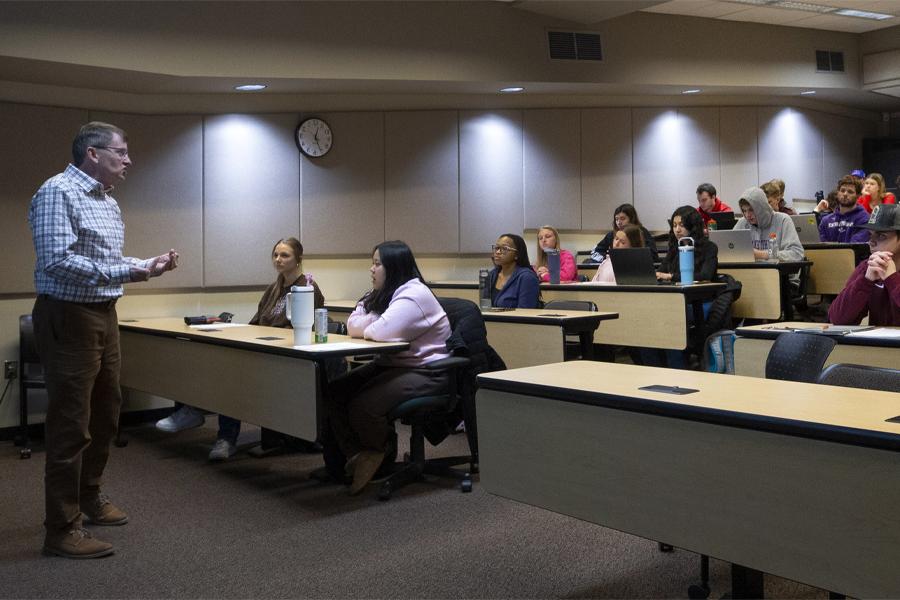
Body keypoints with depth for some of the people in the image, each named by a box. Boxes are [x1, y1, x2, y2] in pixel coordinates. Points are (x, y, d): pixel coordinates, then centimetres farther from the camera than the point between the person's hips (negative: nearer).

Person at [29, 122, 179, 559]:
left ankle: (89, 498, 35)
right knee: (70, 424, -5)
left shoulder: (107, 202, 15)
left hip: (103, 316, 9)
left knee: (105, 413, 17)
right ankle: (61, 530, 4)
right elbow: (56, 259, -23)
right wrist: (121, 273, -28)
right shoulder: (58, 192, -14)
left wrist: (148, 266, 8)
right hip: (68, 318, -9)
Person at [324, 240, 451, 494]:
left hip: (425, 372, -10)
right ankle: (358, 455, 2)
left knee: (362, 406, -26)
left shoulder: (415, 295, -18)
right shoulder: (384, 295, 14)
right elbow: (353, 327, 7)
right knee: (334, 393, -7)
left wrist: (365, 329, -7)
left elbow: (380, 332, -30)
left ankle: (379, 451, 5)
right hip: (392, 364, 10)